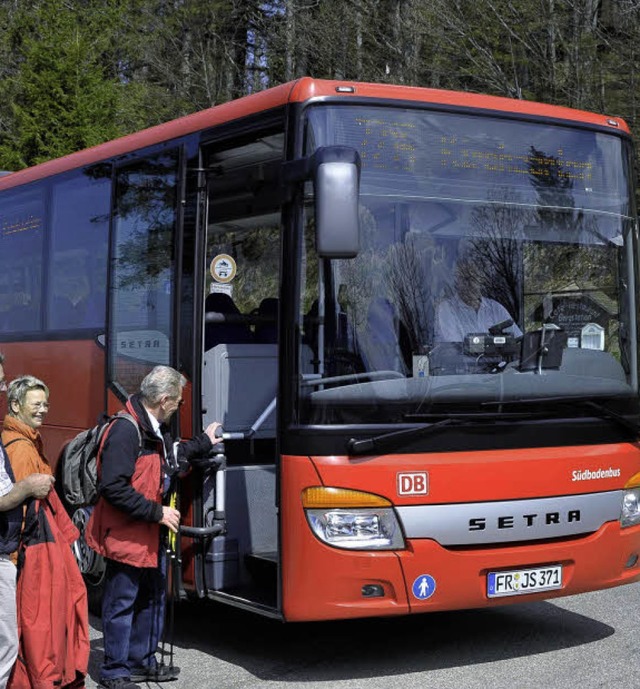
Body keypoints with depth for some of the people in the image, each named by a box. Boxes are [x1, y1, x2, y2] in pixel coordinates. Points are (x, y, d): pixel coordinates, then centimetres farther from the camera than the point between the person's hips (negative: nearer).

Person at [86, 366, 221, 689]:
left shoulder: (155, 429, 8)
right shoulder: (125, 431, -23)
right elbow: (113, 487, -27)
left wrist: (202, 442, 33)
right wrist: (157, 512, -23)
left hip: (151, 535, 10)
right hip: (125, 535, -10)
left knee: (152, 598, 19)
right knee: (122, 604, 2)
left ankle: (142, 661, 34)